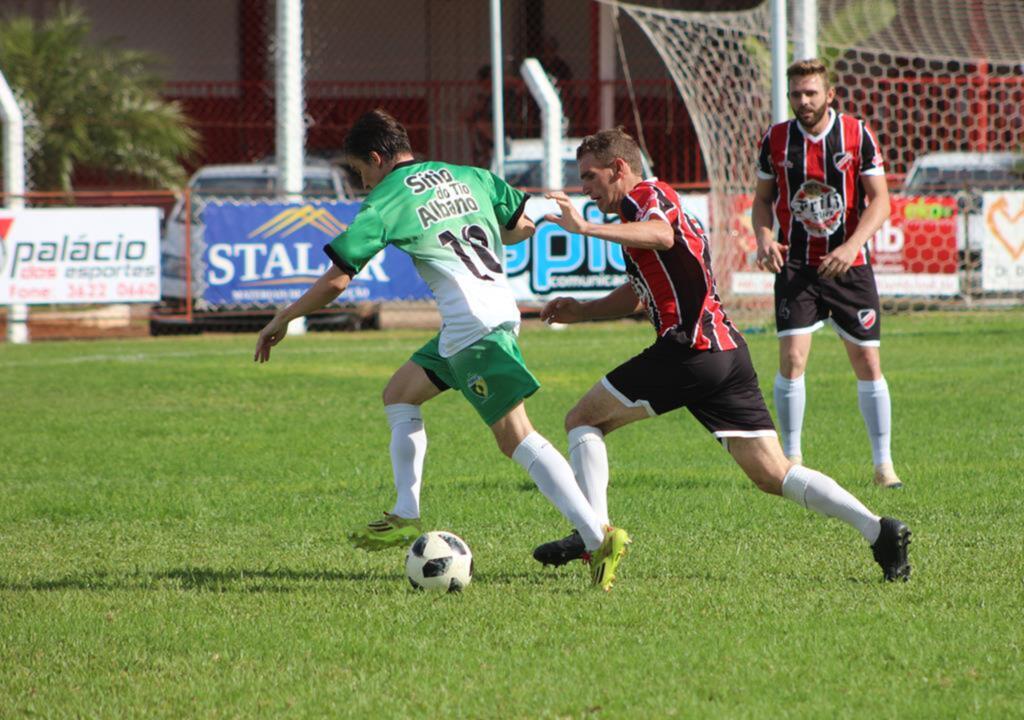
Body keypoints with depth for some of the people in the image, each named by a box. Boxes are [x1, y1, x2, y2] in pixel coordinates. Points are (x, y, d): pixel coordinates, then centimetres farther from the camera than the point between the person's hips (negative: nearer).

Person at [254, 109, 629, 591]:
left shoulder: (385, 204, -3)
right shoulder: (469, 177, 15)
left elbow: (335, 281, -3)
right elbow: (523, 225, 19)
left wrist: (281, 322, 10)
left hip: (475, 325, -8)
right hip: (501, 308, 8)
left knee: (516, 438, -10)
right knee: (399, 393, 20)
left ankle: (599, 538, -19)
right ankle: (406, 515, 17)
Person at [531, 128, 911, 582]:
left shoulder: (648, 195, 0)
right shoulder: (647, 209, 30)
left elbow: (661, 236, -25)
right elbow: (634, 296, 38)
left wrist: (585, 228, -30)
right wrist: (580, 311, 24)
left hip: (690, 348, -9)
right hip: (729, 352, 9)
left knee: (583, 420, 4)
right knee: (773, 475, 3)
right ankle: (878, 530, -10)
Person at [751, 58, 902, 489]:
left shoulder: (857, 135, -4)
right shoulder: (776, 139, 2)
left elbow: (880, 200, -5)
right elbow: (763, 198, 12)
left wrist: (852, 246, -19)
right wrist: (764, 237, -9)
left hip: (849, 267, -1)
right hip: (795, 266, 1)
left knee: (868, 363, 0)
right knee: (791, 358, -12)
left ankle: (884, 464, 10)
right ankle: (791, 459, 0)